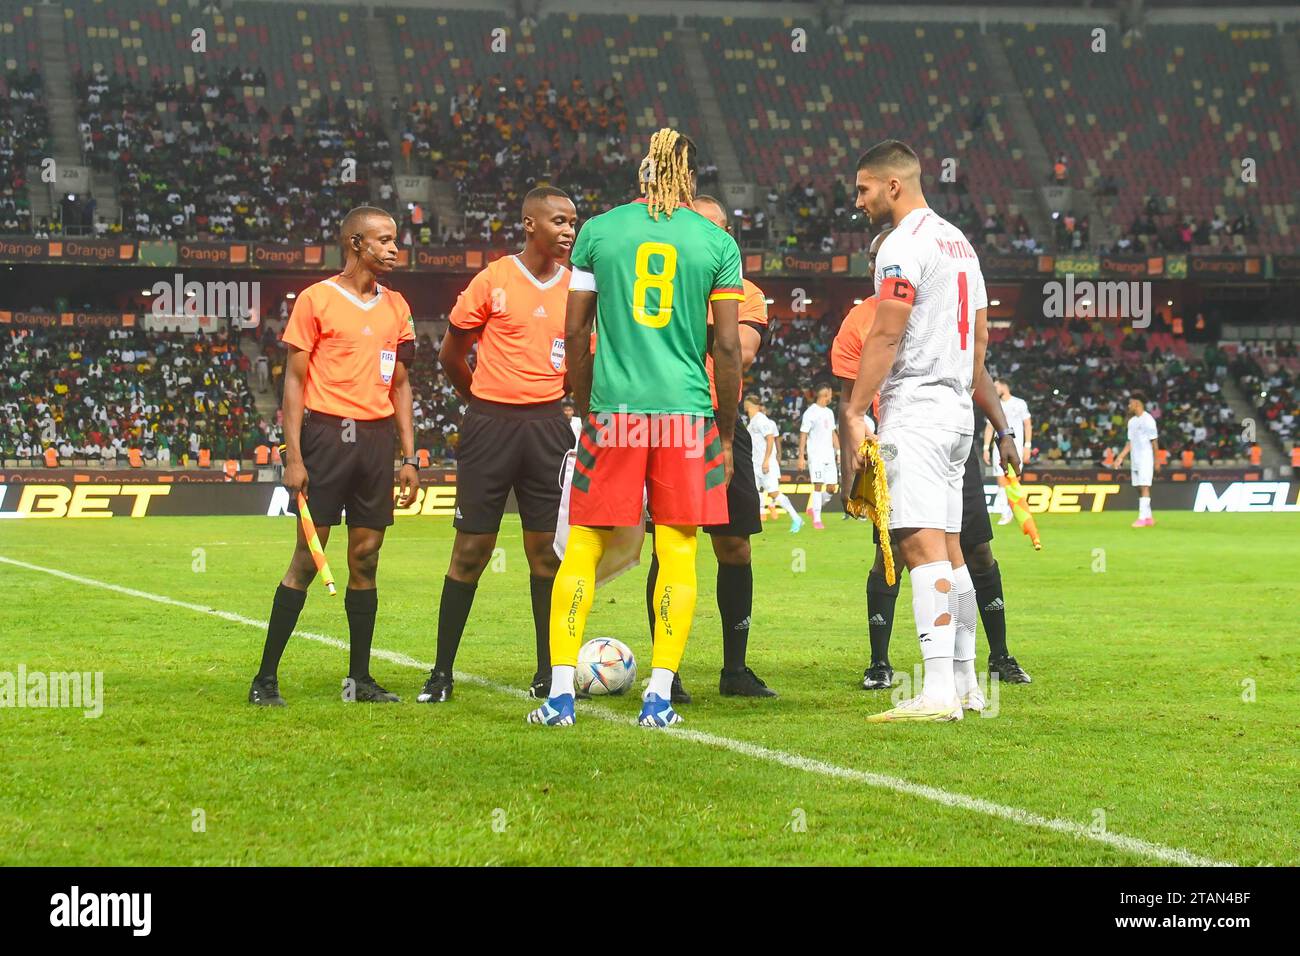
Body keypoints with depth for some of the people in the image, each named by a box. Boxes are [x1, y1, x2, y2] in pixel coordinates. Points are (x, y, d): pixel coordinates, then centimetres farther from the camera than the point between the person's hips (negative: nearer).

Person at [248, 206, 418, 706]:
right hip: (327, 434, -5)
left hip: (377, 437, 5)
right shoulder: (316, 299, -2)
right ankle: (265, 678, -2)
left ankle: (359, 678, 13)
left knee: (366, 560, 6)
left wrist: (410, 457, 12)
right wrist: (294, 456, -11)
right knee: (308, 558, -7)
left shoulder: (396, 307, 14)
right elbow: (294, 380, -3)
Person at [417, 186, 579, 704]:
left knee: (548, 550, 3)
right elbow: (451, 353, 5)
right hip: (490, 424, -3)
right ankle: (442, 673, 7)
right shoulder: (493, 281, -4)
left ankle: (548, 674, 10)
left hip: (548, 425, 3)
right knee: (471, 549, -1)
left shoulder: (576, 287, 7)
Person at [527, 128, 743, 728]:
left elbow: (575, 332, 6)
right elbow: (727, 346, 1)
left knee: (582, 549, 7)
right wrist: (726, 435, 9)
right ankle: (659, 696, 2)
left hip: (613, 413, 1)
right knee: (678, 553, 5)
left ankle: (561, 692, 2)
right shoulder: (717, 243, 3)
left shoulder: (598, 231, 5)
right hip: (687, 412, 0)